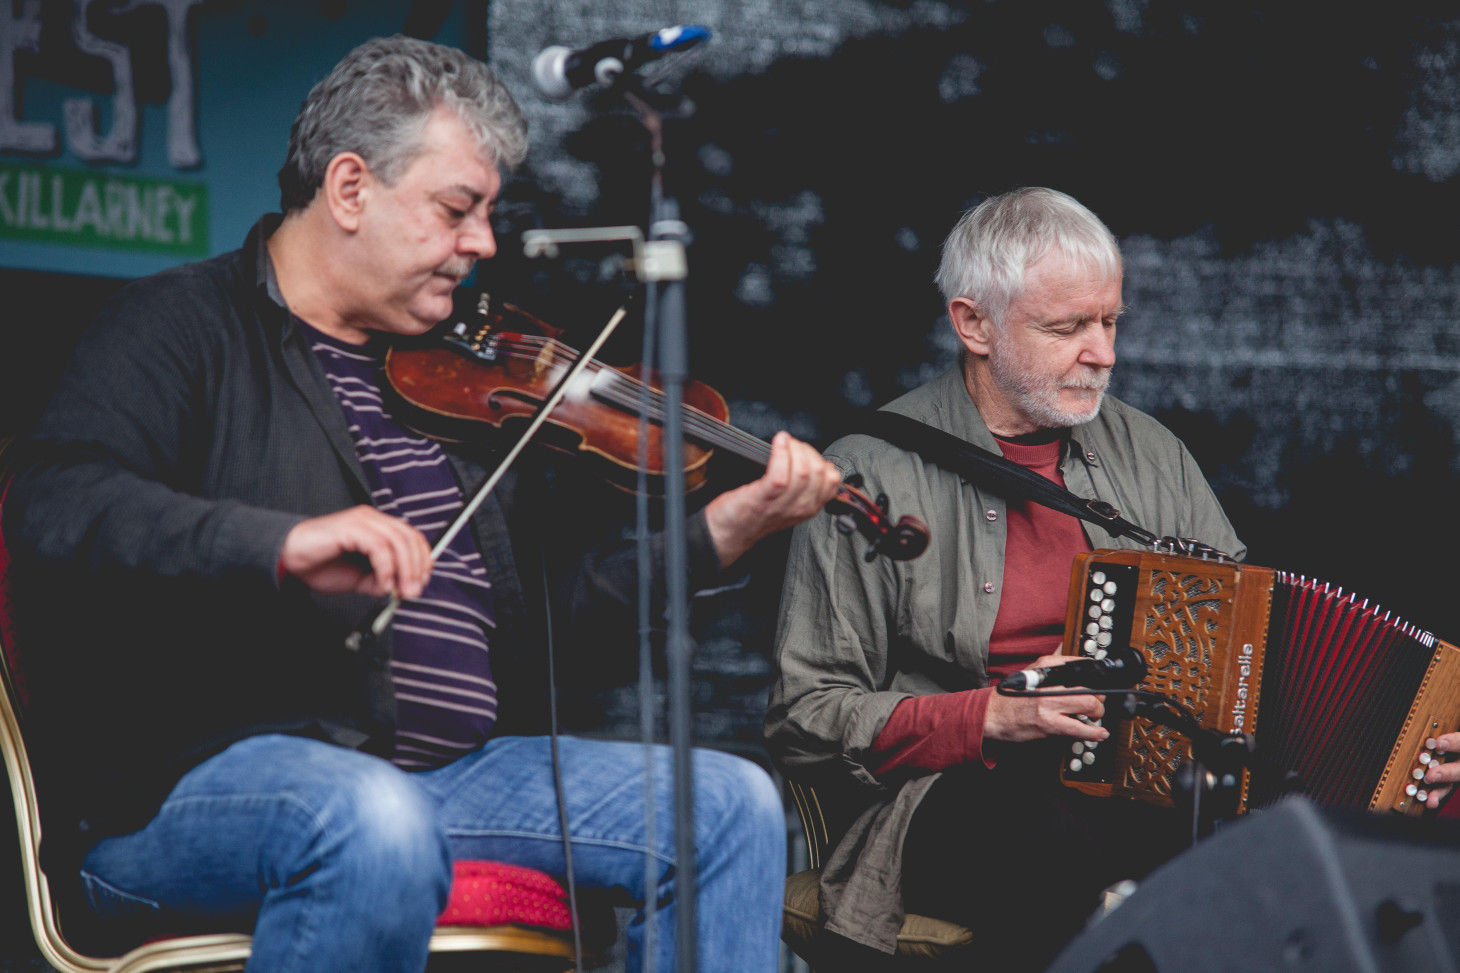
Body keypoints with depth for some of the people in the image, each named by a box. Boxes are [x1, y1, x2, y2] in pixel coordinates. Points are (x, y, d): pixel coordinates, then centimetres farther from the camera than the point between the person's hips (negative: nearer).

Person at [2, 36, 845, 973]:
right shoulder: (187, 325, -1)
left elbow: (560, 604, 21)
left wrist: (726, 531, 7)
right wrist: (282, 544, -34)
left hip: (457, 769, 7)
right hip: (196, 784, -7)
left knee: (733, 802, -3)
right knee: (378, 824, -40)